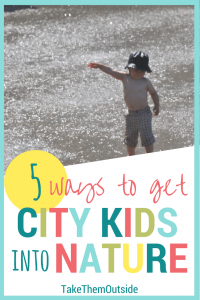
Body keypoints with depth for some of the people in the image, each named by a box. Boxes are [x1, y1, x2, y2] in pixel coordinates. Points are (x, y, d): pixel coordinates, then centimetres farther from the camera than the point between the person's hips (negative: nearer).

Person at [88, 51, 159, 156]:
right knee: (130, 139, 14)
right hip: (131, 114, 4)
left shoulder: (145, 82, -6)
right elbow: (111, 71, 1)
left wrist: (156, 106, -8)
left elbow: (154, 93, 5)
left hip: (144, 114, -4)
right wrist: (99, 66, -7)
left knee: (147, 137, -4)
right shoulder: (125, 78, -1)